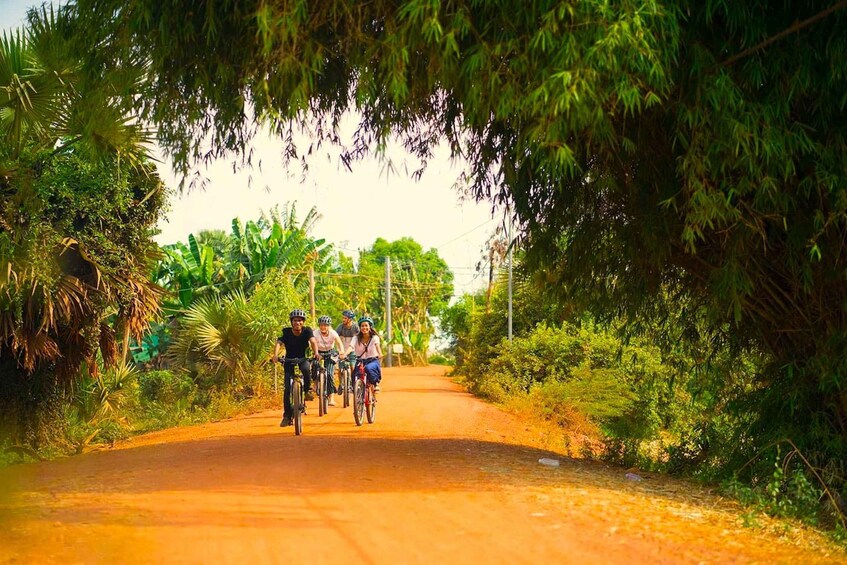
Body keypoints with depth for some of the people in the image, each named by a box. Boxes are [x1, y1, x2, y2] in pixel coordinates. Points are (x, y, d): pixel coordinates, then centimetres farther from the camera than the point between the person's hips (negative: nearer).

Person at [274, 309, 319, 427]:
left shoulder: (307, 331, -10)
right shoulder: (286, 332, -12)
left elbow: (313, 341, -26)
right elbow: (279, 343, -26)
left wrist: (316, 352, -47)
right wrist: (275, 355, -46)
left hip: (302, 359, 0)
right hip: (289, 361, 0)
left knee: (306, 369, -37)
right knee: (287, 388, -11)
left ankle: (308, 390, -11)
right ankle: (287, 416, -3)